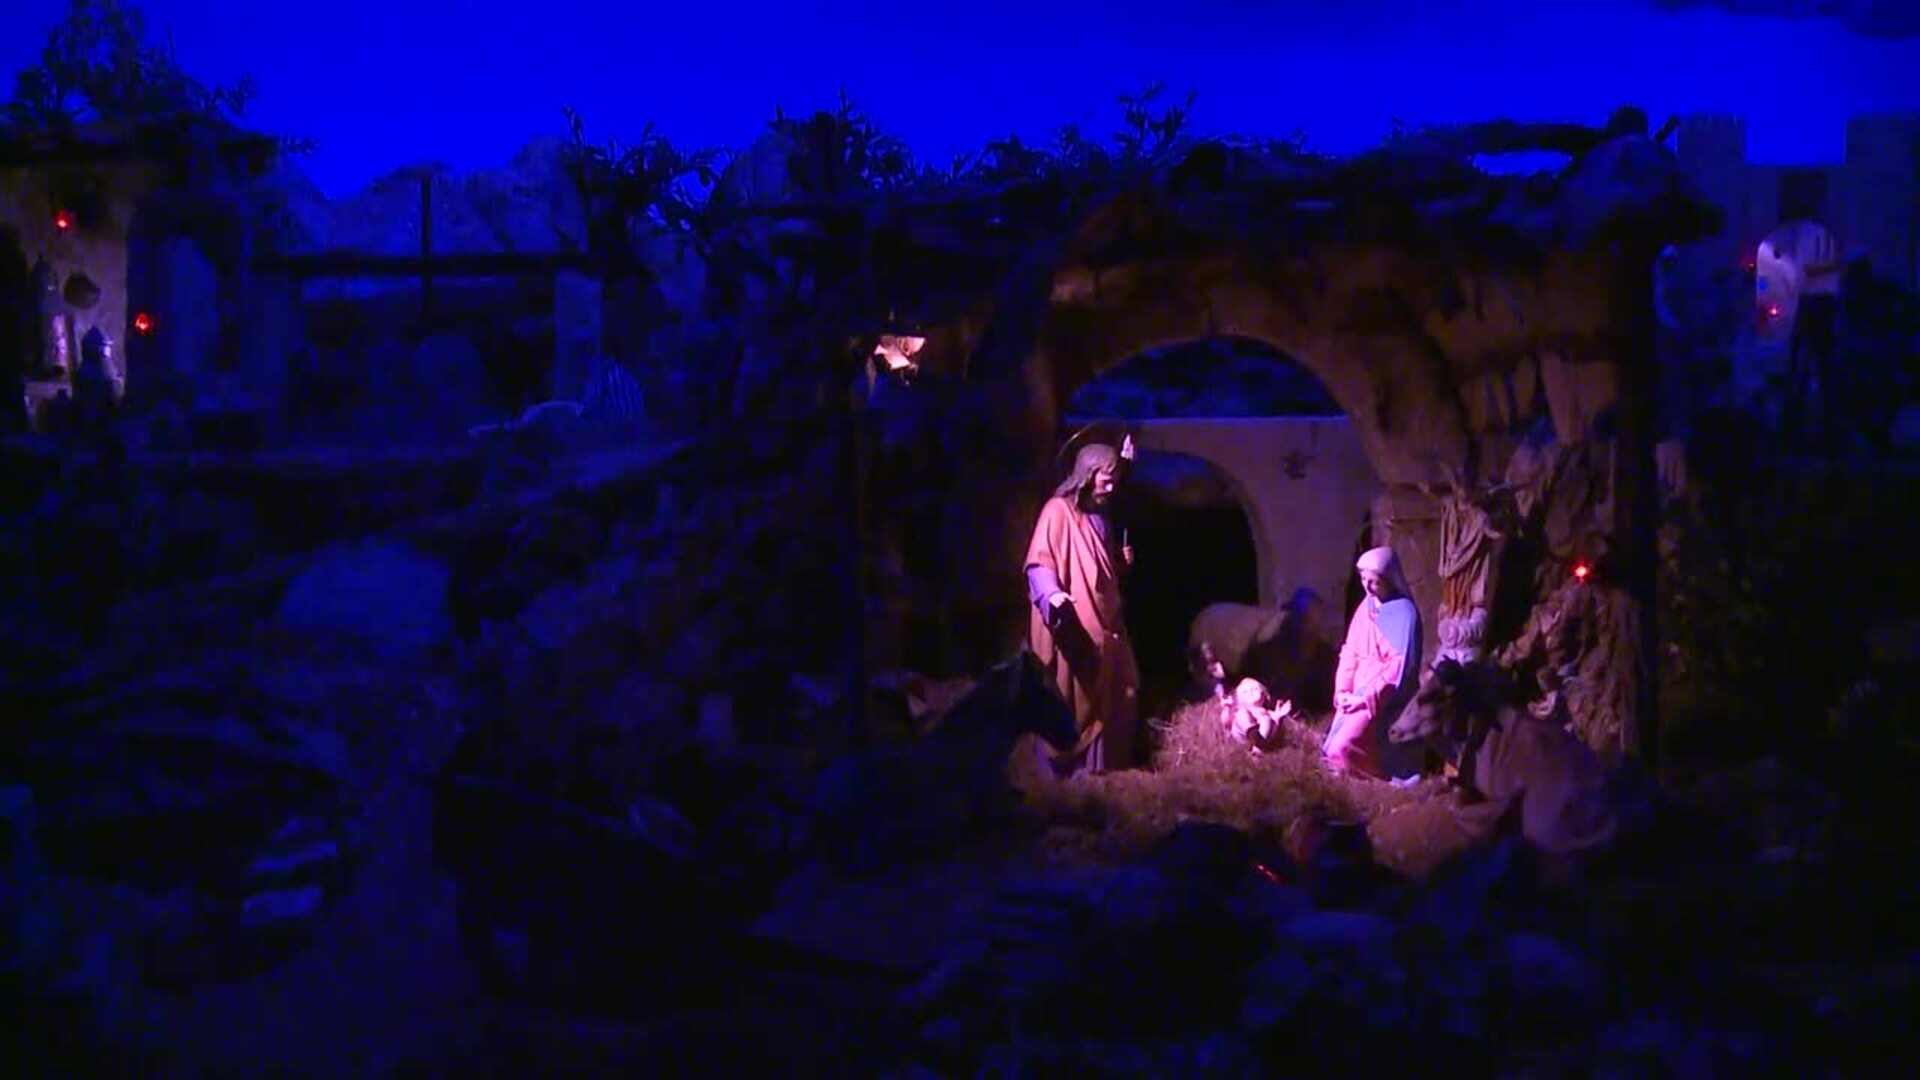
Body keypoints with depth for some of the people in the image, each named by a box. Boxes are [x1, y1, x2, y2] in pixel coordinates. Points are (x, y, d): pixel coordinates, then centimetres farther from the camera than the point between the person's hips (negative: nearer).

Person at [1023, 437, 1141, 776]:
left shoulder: (1099, 514, 15)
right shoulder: (1058, 510, -12)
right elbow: (1039, 562, -19)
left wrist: (1121, 561, 8)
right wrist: (1052, 594, -36)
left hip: (1103, 622, 9)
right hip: (1072, 625, -9)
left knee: (1110, 693, 11)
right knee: (1070, 697, -5)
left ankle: (1099, 761, 20)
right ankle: (1062, 766, 2)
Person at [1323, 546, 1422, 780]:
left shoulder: (1404, 613, -14)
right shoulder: (1366, 606, 8)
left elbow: (1400, 666, -17)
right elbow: (1350, 651, 10)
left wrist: (1367, 698, -18)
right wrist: (1342, 689, -3)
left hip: (1382, 696, -7)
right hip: (1357, 692, 7)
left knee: (1342, 748, -21)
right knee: (1333, 750, 1)